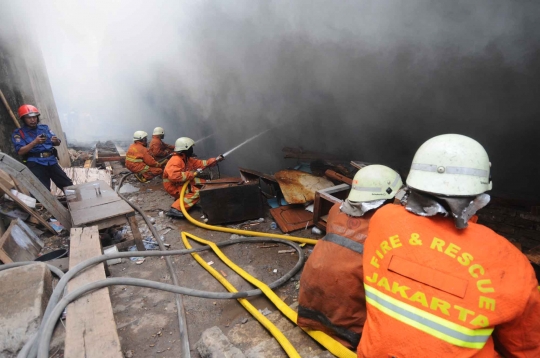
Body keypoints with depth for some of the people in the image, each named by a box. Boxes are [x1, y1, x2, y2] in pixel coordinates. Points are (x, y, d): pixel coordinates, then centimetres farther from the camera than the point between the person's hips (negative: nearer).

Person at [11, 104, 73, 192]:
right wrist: (35, 142, -21)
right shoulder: (18, 133, 4)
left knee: (68, 185, 2)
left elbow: (57, 143, 15)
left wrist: (56, 140, -10)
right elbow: (20, 151, -8)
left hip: (51, 161, 4)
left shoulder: (44, 127, 16)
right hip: (35, 164, -4)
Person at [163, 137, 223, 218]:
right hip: (173, 186, -10)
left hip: (183, 183, 10)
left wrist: (215, 160, 6)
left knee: (203, 182, 7)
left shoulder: (186, 158, 7)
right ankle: (175, 209, -31)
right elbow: (174, 176, -38)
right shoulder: (176, 160, -24)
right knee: (197, 192, -27)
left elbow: (199, 163, 12)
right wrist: (192, 173, -31)